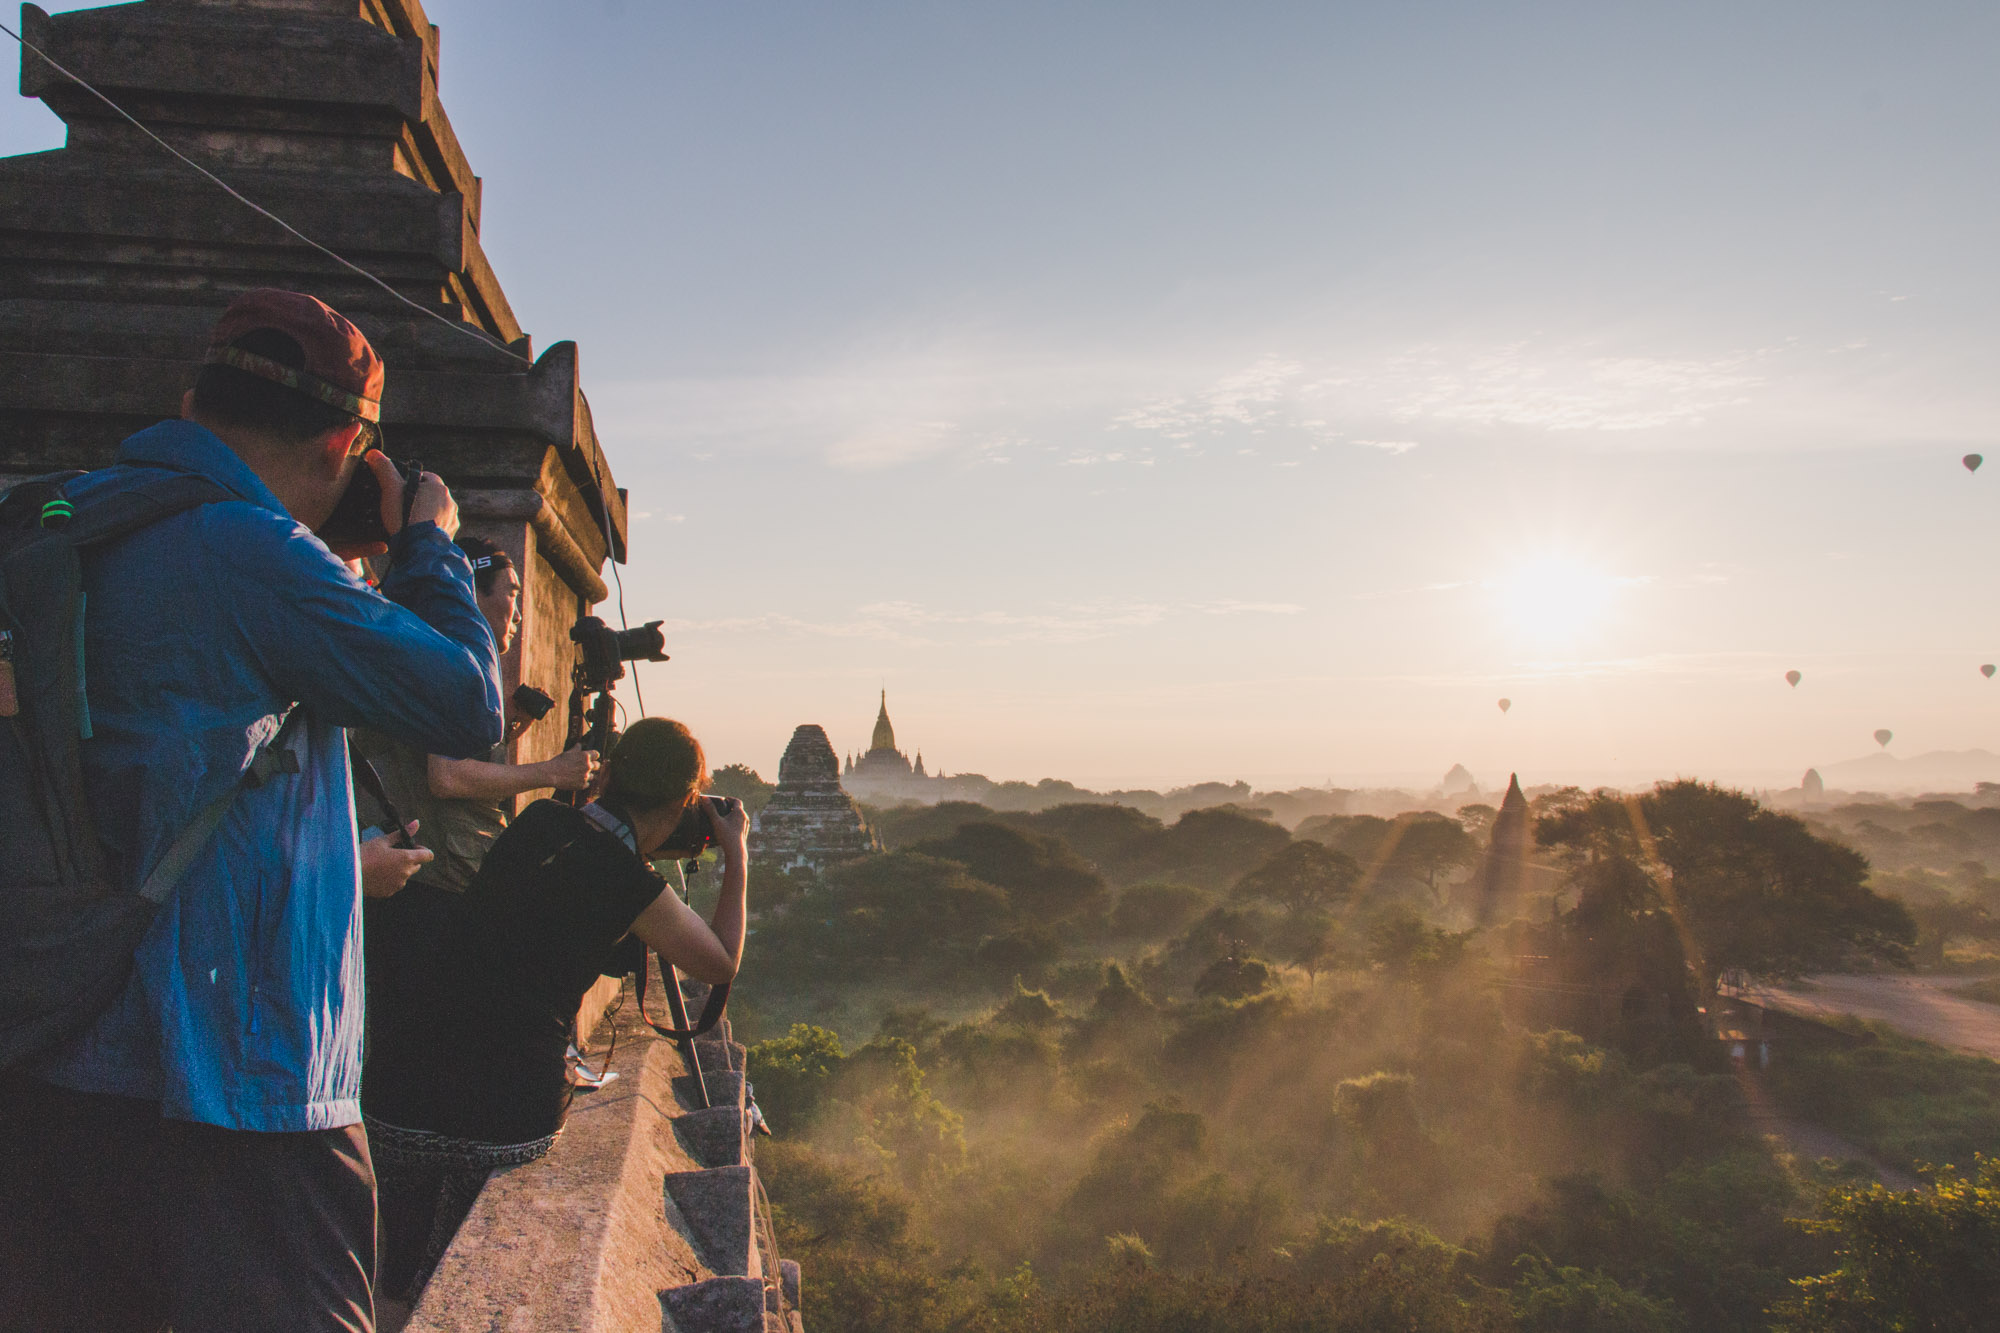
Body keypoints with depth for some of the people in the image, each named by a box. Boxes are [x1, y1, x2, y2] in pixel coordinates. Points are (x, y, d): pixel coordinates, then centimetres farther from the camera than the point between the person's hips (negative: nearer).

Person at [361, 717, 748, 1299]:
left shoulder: (537, 822, 6)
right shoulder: (630, 883, -8)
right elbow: (722, 964, 9)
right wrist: (737, 858, 17)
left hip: (398, 1084, 5)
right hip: (504, 1116, -5)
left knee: (402, 1284, 24)